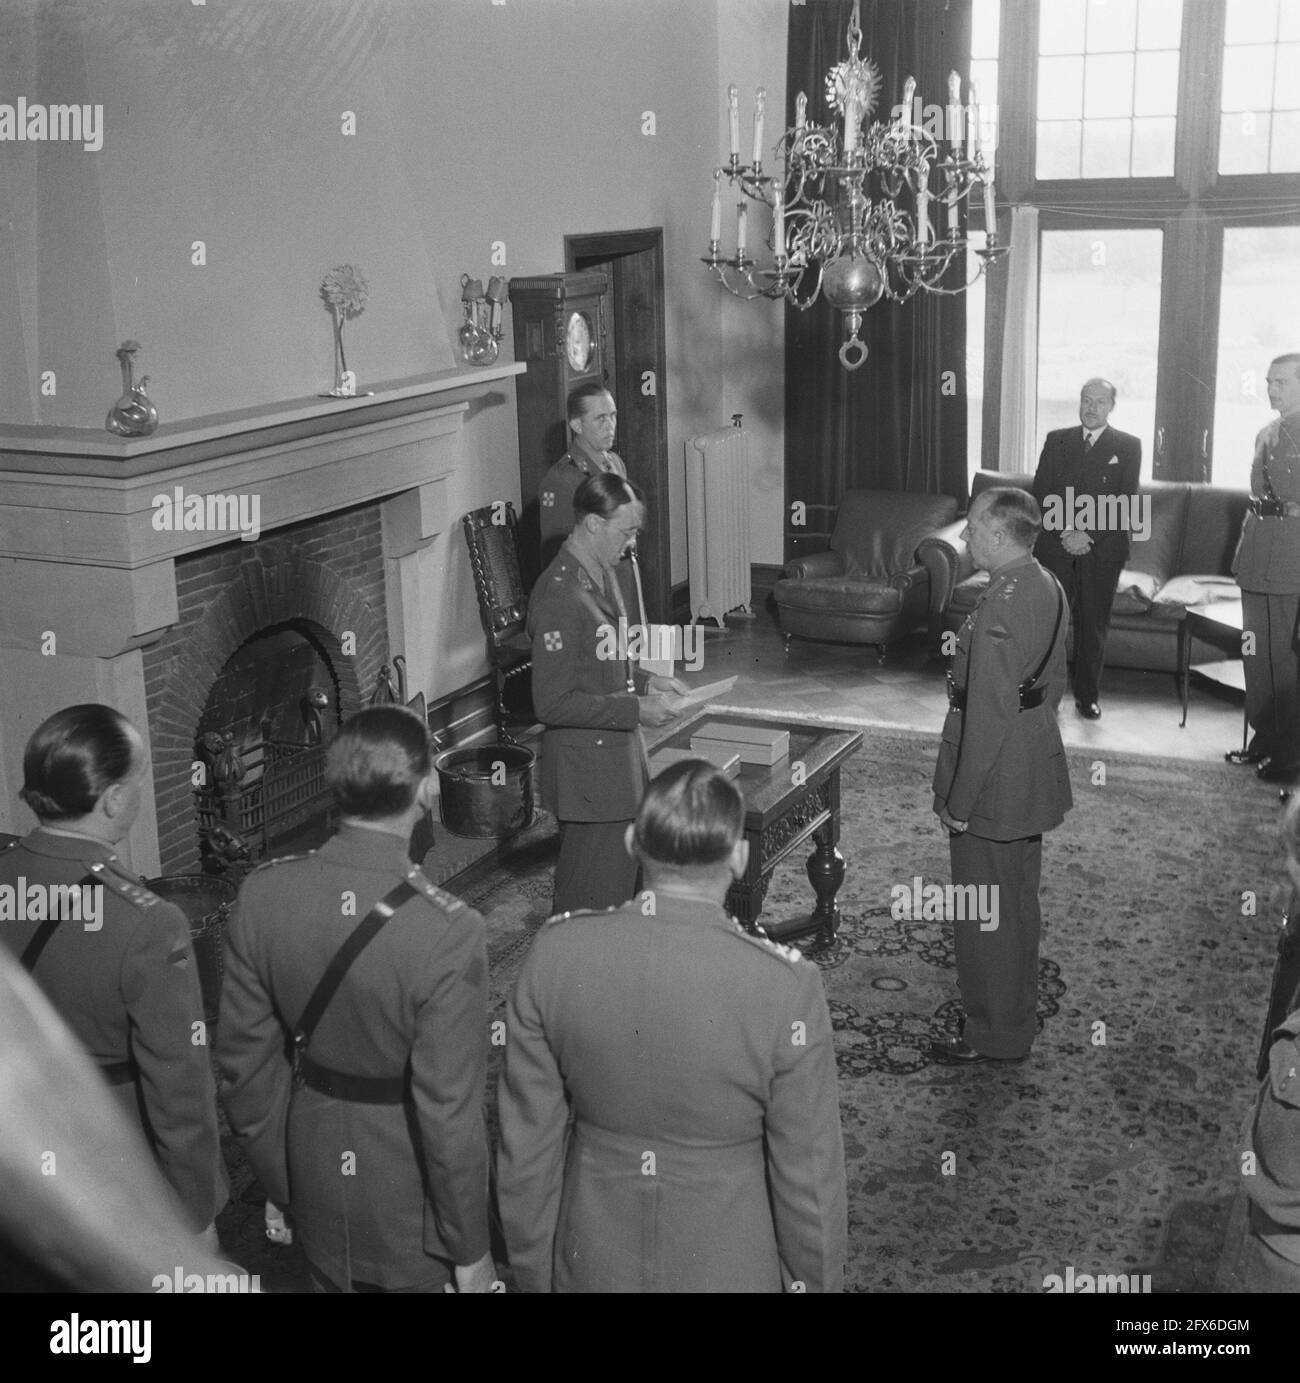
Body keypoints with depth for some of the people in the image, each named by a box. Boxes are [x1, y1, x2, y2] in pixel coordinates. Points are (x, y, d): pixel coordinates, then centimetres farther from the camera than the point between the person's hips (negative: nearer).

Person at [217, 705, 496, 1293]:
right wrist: (470, 1252, -8)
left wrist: (280, 1175, 13)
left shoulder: (262, 894, -13)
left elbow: (244, 1055, -3)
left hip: (316, 1189, 5)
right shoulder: (448, 931, -28)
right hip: (410, 1208, -4)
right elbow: (449, 1112, -22)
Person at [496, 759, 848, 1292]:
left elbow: (526, 1145, -7)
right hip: (729, 1267, -2)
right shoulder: (787, 987, -24)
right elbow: (808, 1175, -14)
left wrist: (535, 1271, 8)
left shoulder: (554, 954, -17)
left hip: (593, 1263, 2)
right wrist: (815, 1280, 4)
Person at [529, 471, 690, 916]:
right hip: (586, 768, -9)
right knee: (592, 897, 1)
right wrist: (635, 709, -22)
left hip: (619, 752, 9)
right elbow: (553, 704, -23)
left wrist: (646, 683, 4)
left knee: (626, 878, 18)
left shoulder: (613, 575, 8)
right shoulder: (559, 598, -23)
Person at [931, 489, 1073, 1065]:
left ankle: (994, 1035, 18)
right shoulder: (1048, 587, 4)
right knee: (1018, 900, 22)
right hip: (1036, 773, 10)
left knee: (984, 911, 5)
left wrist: (959, 801, -19)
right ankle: (1016, 1011, 37)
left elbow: (988, 715, -25)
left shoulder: (1000, 605, -25)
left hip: (994, 780, -10)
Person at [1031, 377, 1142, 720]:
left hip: (1102, 550, -1)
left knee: (1093, 624, 3)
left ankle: (1087, 696, 14)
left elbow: (1125, 501, -3)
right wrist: (1065, 533, -10)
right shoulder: (1056, 441, 11)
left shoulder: (1127, 446, 6)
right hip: (1055, 546, 1)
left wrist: (1087, 534, -12)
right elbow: (1041, 494, 4)